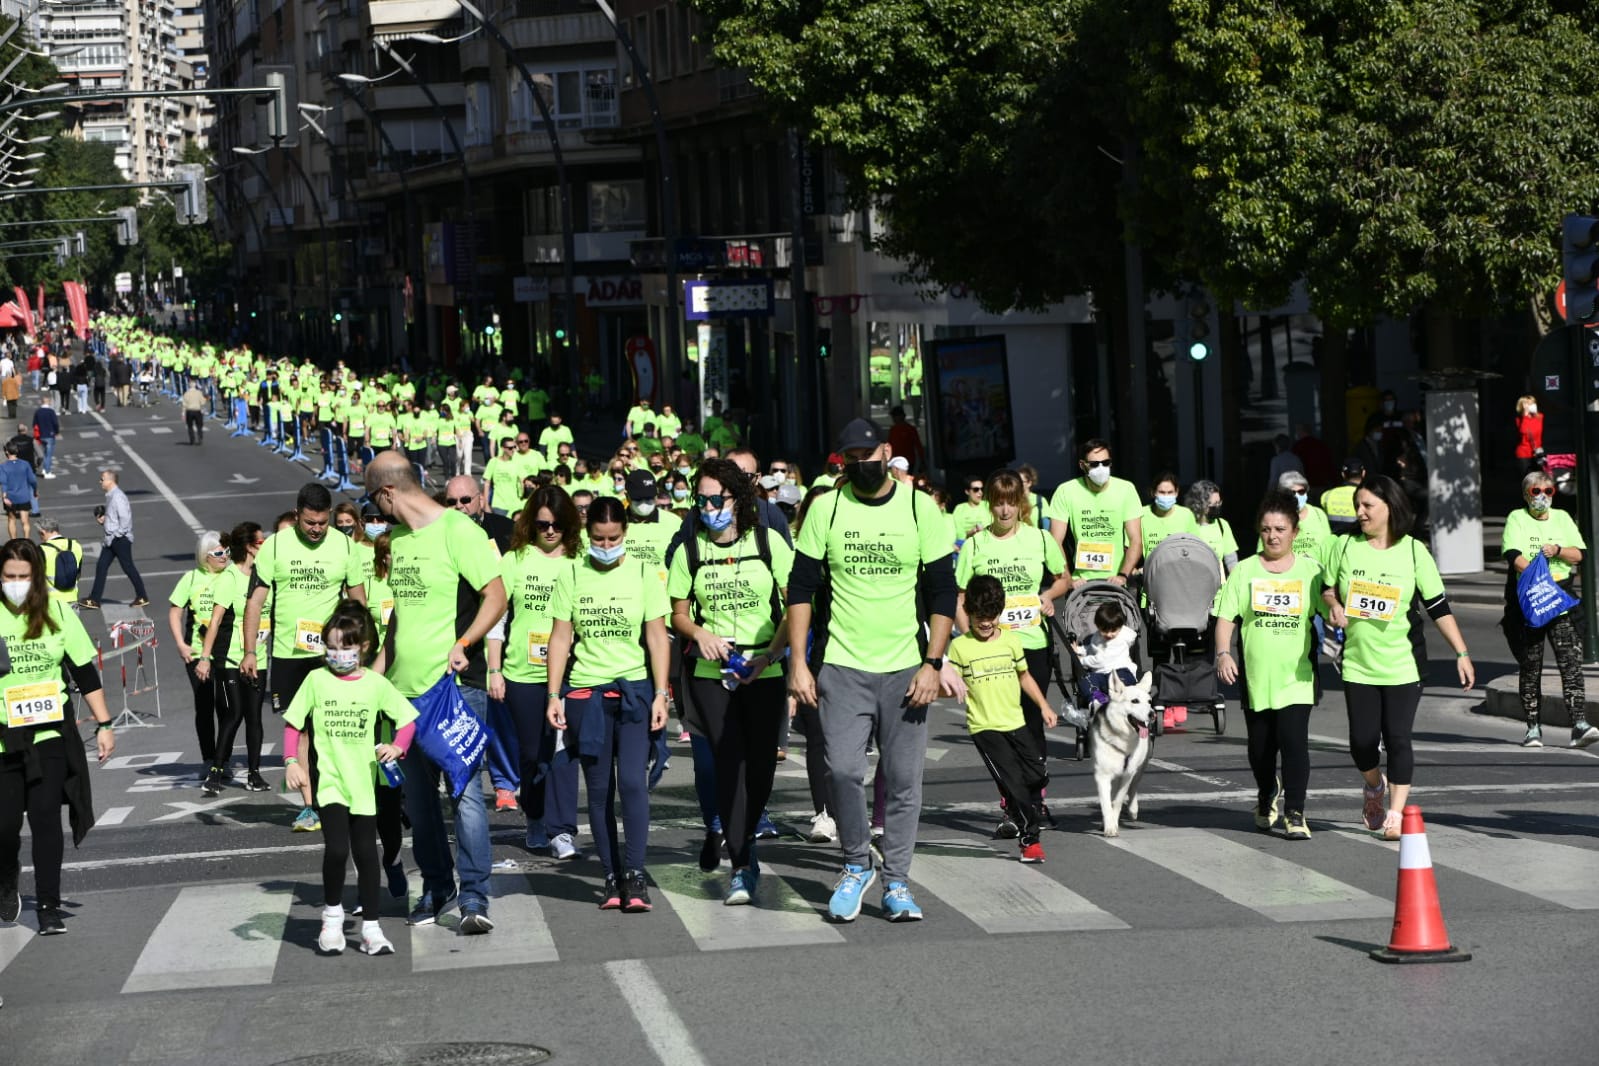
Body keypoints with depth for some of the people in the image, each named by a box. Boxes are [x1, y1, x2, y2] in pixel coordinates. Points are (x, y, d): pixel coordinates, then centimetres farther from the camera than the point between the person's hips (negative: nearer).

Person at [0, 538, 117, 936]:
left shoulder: (56, 612, -1)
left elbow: (85, 673, 5)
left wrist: (104, 725, 3)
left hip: (49, 731, 0)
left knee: (46, 815, -9)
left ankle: (48, 907, -1)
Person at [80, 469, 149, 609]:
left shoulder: (118, 497, -19)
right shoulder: (110, 496, 12)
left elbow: (125, 517, -24)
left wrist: (118, 534, -19)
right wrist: (103, 519, 7)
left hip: (120, 539, -10)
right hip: (111, 539, 10)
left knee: (128, 567, -1)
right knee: (101, 566, 6)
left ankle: (142, 597, 12)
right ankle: (94, 600, 8)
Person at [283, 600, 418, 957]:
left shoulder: (376, 684, 1)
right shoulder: (317, 680, 0)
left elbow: (408, 719, 6)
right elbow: (293, 722, 5)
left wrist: (397, 747, -12)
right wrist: (292, 761, -6)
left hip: (364, 781, 2)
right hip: (330, 781, -1)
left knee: (366, 853, 6)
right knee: (336, 849, -16)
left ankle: (370, 927, 15)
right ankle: (332, 916, 6)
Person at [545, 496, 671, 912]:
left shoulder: (642, 574, 2)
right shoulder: (572, 575, 4)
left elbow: (657, 638, 4)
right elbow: (560, 638, 6)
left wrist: (660, 694, -3)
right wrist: (554, 695, 0)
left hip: (633, 690, -1)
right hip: (586, 693, 1)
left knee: (632, 781, -13)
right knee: (599, 789, 4)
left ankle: (635, 874, -8)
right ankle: (612, 876, 10)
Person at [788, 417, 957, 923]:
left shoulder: (920, 507, 2)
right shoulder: (826, 509, 2)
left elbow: (942, 591, 4)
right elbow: (801, 587, 5)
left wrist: (933, 664, -4)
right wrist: (798, 662, -3)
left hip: (906, 668, 1)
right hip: (842, 666, 0)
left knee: (903, 781, 2)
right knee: (843, 769, -14)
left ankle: (896, 883, 14)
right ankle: (856, 865, 9)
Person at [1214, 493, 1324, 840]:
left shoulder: (1311, 570, 4)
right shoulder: (1245, 570, 5)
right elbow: (1226, 616, 3)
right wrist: (1223, 654, -9)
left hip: (1296, 675, -2)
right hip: (1255, 676, 2)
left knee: (1293, 739, -16)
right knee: (1260, 746, 12)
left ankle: (1294, 812, -10)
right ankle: (1267, 795, 40)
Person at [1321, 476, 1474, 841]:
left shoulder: (1413, 551, -2)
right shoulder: (1344, 547, 2)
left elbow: (1438, 606, 0)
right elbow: (1327, 588, 15)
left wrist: (1462, 653, -4)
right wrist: (1334, 607, -9)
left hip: (1403, 662, -2)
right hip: (1358, 662, 2)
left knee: (1398, 739, -4)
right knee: (1362, 740, 1)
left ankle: (1396, 813, 6)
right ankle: (1375, 787, 32)